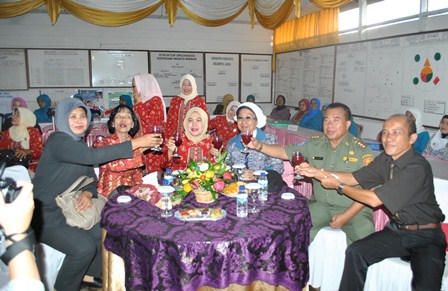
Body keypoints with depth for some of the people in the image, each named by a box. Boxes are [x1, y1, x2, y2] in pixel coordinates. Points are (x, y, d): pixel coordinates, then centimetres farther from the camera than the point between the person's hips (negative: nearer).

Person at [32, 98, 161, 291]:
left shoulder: (79, 143, 7)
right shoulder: (58, 141, -20)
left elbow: (91, 178, 8)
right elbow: (92, 156, -36)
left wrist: (88, 194, -17)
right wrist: (136, 143, -37)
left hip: (67, 209, 8)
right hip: (45, 215, -8)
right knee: (84, 247, -18)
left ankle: (91, 275, 25)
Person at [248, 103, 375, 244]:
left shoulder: (362, 151, -7)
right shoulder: (315, 145, 5)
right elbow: (284, 152, 8)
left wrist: (345, 216, -15)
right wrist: (259, 146, -8)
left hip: (353, 209, -2)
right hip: (321, 205, 3)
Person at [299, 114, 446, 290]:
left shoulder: (417, 168, -24)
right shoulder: (386, 159, 0)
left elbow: (375, 200, -22)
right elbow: (354, 178, 3)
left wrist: (338, 186, -12)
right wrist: (317, 173, -6)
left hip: (425, 236, -6)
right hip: (397, 230, 6)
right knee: (355, 252, -10)